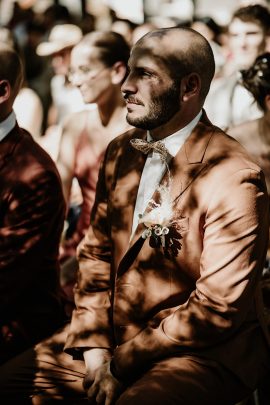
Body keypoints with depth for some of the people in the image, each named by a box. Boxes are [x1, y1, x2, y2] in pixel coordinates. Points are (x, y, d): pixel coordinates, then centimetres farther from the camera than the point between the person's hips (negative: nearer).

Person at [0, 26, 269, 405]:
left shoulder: (235, 179, -17)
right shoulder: (120, 153, 6)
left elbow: (217, 308, -16)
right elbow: (97, 253, 10)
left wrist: (121, 362, -12)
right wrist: (95, 349, -3)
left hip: (207, 351, -7)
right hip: (116, 331, 7)